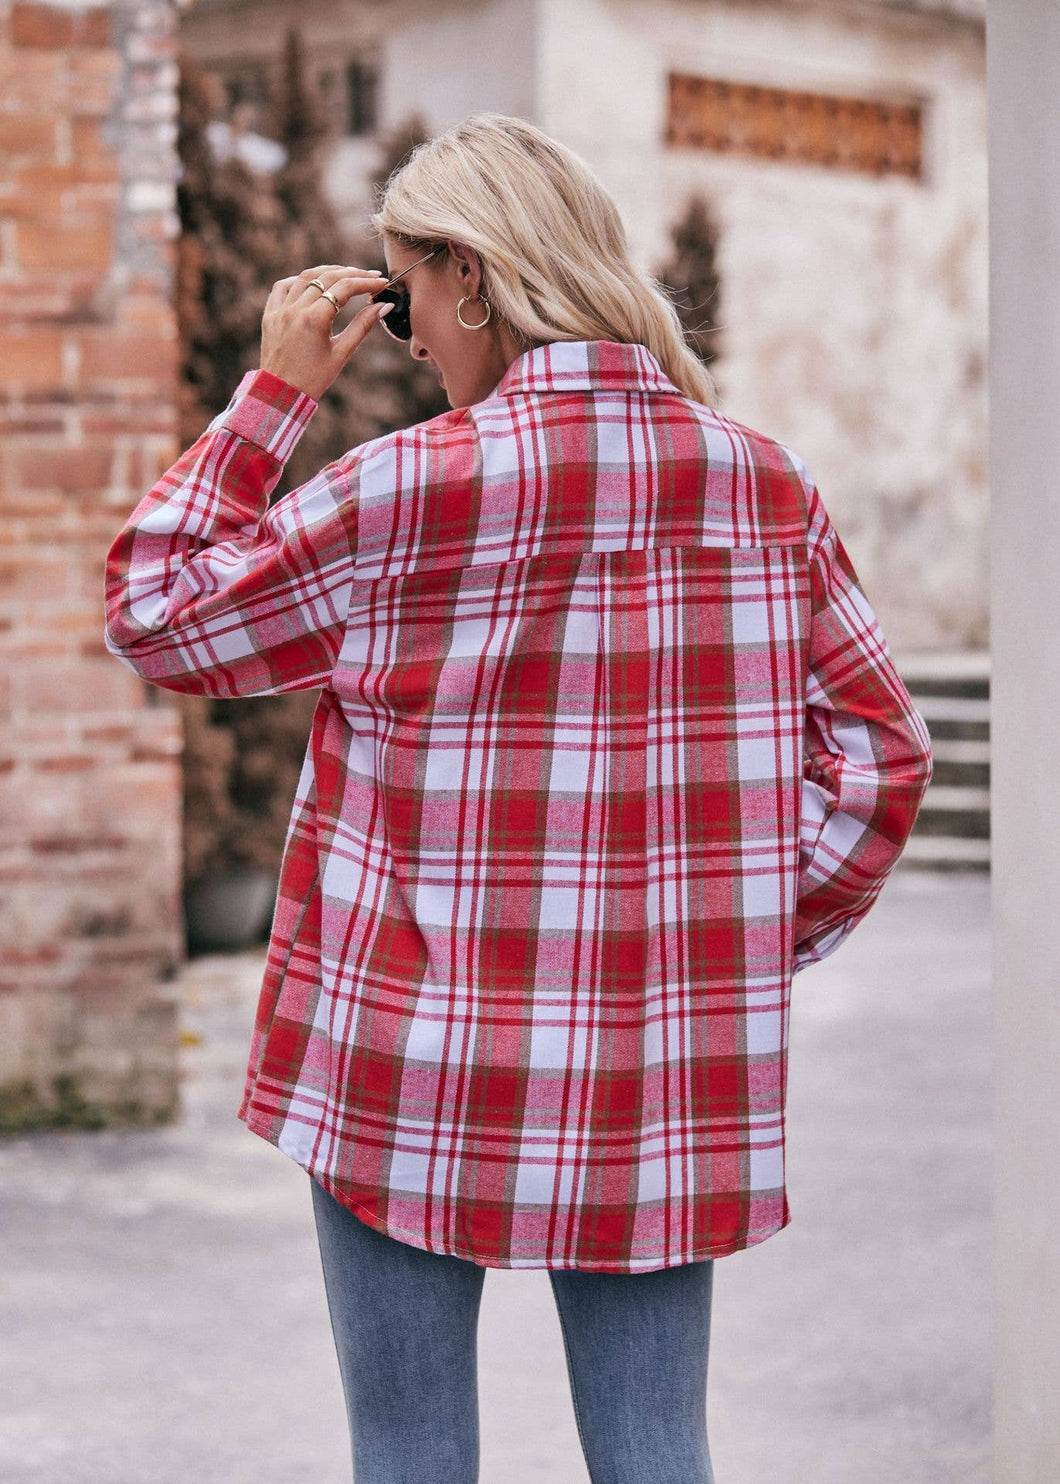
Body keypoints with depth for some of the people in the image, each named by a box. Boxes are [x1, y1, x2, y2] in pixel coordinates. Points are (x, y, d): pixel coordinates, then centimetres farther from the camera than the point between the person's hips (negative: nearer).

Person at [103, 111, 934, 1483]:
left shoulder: (409, 492, -13)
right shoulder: (763, 484, 1)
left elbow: (152, 610, 0)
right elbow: (880, 751, 5)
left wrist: (272, 391, 3)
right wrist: (762, 948, 10)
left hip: (421, 1077, -4)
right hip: (668, 1094, 4)